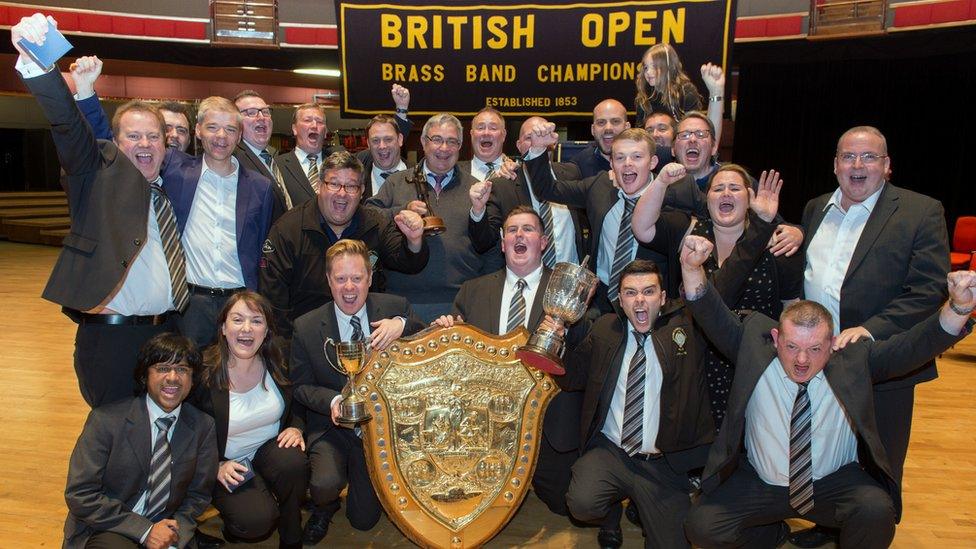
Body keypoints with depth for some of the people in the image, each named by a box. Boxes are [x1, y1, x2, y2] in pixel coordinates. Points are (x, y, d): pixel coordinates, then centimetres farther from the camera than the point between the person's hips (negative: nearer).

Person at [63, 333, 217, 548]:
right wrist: (144, 530, -15)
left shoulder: (203, 427, -2)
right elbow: (79, 495, -11)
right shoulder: (106, 420, -10)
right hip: (108, 530, -4)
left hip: (165, 530, 4)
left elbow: (198, 494, 7)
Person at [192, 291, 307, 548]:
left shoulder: (276, 363, -6)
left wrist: (296, 428, -8)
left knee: (293, 461, -32)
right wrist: (216, 467, -19)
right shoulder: (203, 373, -17)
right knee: (257, 520, -27)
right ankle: (229, 528, 13)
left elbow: (296, 403, 12)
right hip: (226, 464, -3)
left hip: (270, 447, 3)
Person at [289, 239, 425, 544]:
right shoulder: (306, 327, -8)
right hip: (333, 428, 0)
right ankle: (325, 507, 11)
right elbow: (302, 385, 0)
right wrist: (333, 401, -20)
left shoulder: (396, 307, -7)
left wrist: (403, 324, -29)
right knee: (326, 484, -29)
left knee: (364, 519, 4)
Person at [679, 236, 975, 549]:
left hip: (835, 484, -1)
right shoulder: (755, 344, -12)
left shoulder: (854, 359, -10)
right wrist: (692, 268, -38)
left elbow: (913, 346, -19)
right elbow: (715, 320, -20)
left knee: (877, 511, -32)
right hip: (761, 485, 1)